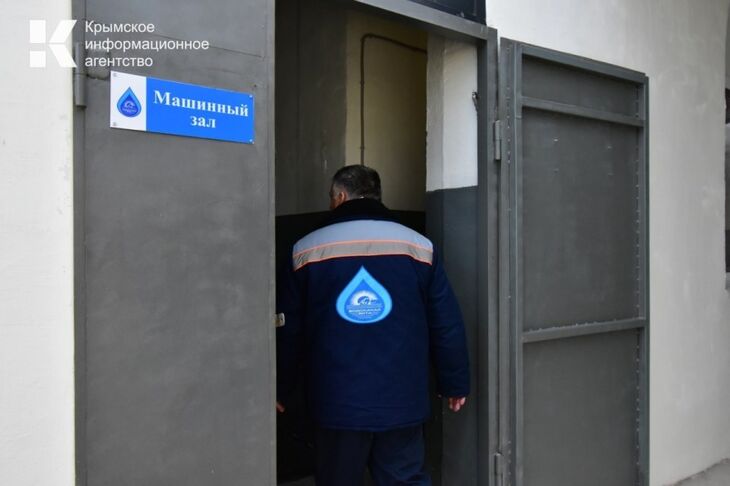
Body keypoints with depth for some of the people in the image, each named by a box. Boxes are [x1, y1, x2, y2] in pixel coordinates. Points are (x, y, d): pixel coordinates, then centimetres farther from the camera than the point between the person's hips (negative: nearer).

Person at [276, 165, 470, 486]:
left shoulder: (307, 250, -1)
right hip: (402, 400, 1)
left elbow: (287, 330, 4)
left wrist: (279, 388, 16)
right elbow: (447, 326, 1)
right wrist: (454, 384, 13)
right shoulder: (418, 246, 0)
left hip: (337, 402, 0)